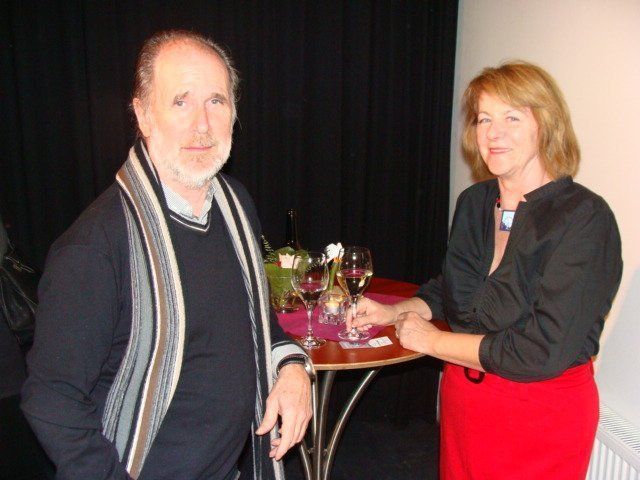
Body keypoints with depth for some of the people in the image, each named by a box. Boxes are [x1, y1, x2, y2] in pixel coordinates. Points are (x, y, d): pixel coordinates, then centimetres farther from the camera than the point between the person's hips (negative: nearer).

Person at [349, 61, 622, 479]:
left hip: (542, 414, -5)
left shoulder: (585, 219, -21)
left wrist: (433, 340, -17)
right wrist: (394, 313, -2)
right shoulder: (473, 203, -1)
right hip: (461, 396, 6)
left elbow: (544, 351, -26)